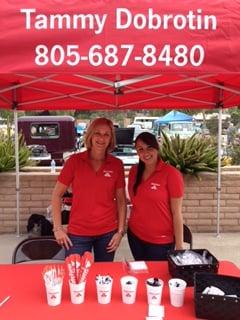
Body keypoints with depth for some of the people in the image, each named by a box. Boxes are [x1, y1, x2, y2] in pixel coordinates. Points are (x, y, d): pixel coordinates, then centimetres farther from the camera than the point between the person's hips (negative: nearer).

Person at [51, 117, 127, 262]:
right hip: (78, 233, -1)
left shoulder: (117, 164, -2)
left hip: (107, 232, 2)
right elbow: (57, 195, -1)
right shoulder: (75, 161, -6)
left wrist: (120, 231, -2)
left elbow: (121, 200, 3)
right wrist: (58, 228, -4)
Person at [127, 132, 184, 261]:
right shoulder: (134, 171, 1)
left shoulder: (171, 174, -14)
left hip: (161, 242, -5)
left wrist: (179, 247, -13)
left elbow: (176, 213, -13)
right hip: (135, 236, 5)